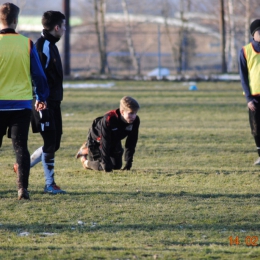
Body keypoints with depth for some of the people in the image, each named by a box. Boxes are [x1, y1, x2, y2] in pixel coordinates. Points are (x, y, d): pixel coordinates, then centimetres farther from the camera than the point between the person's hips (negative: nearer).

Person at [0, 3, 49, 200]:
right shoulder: (27, 44, -2)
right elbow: (38, 73, 4)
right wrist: (42, 97, 17)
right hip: (22, 104, 1)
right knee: (21, 146, 4)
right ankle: (23, 188, -5)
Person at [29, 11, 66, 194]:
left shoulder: (50, 45, 16)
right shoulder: (43, 45, -15)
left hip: (53, 102, 10)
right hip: (45, 103, -10)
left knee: (54, 143, 11)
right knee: (50, 142, -5)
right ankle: (50, 184, 2)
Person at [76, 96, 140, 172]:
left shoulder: (135, 120, -28)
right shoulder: (108, 119, -42)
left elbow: (131, 143, -19)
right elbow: (105, 143, -36)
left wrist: (128, 163, -19)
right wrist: (106, 165, -35)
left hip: (114, 142, 6)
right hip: (97, 139, -6)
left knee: (117, 166, 9)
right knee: (102, 167, -10)